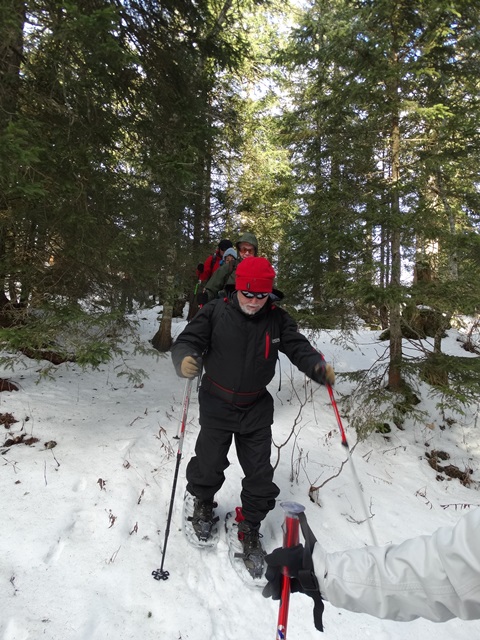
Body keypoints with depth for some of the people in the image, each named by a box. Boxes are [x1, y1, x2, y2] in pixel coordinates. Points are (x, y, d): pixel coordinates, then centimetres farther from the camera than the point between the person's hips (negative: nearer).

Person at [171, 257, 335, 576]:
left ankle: (250, 530, 32)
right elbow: (188, 340, -13)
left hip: (256, 408, 2)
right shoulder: (216, 312, -13)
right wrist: (185, 358, -36)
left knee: (260, 474, 7)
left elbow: (299, 347, -7)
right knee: (209, 464, 7)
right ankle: (203, 504, 43)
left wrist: (319, 368, -27)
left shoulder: (277, 319, -7)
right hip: (217, 403, -1)